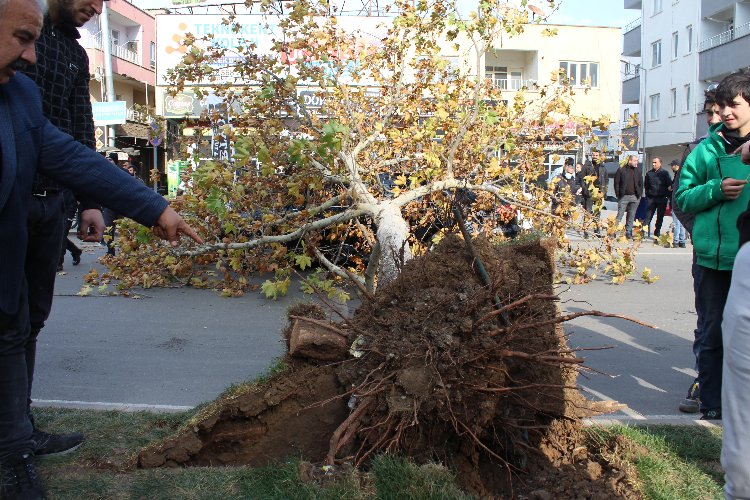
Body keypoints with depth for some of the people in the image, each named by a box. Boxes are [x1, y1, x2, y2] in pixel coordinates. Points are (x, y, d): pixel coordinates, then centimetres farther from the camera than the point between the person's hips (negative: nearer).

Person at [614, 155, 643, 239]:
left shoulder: (638, 170, 9)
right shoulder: (621, 170, -2)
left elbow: (641, 183, 15)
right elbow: (616, 182, -1)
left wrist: (640, 194, 6)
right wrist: (618, 194, -7)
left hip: (634, 197, 4)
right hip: (624, 196, -4)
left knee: (631, 216, 7)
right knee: (619, 215, -5)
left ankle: (628, 232, 13)